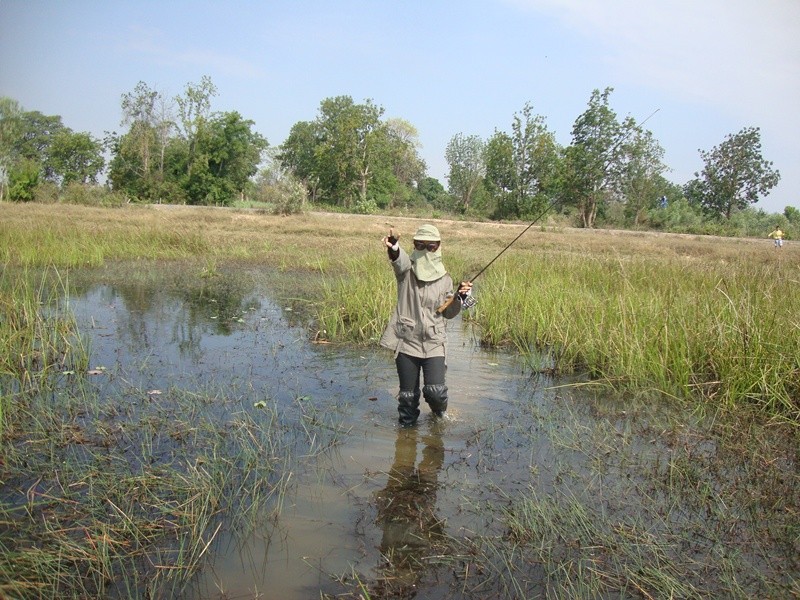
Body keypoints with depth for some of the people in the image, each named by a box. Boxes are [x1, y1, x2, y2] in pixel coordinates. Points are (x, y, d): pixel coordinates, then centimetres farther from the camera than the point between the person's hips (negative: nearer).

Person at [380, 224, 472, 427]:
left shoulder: (444, 279, 5)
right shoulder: (406, 270, -3)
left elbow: (448, 313, 7)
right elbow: (399, 259, -28)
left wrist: (460, 297, -13)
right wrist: (393, 247, -52)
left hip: (434, 343, 1)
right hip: (407, 341, 0)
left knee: (435, 390, -12)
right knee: (407, 394, 7)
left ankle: (439, 410, 24)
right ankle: (406, 425, 35)